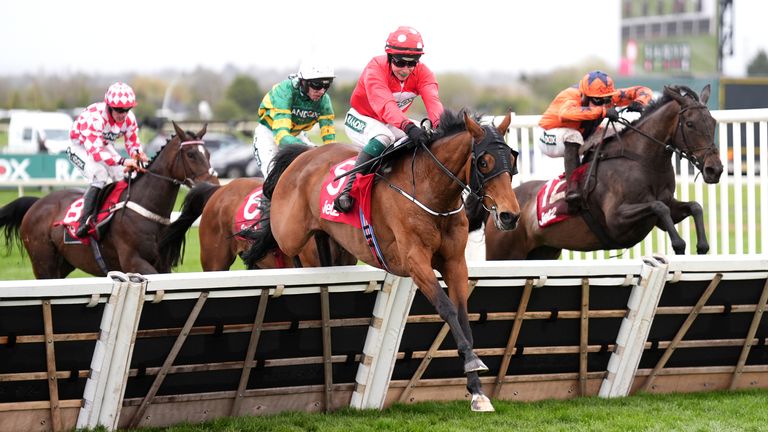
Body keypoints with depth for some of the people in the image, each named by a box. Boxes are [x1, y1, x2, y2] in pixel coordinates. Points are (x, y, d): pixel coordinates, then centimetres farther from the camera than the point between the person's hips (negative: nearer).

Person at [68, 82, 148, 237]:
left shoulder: (129, 119, -18)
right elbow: (94, 152, -48)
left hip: (104, 146, 7)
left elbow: (133, 143, -6)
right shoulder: (94, 118, -39)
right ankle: (84, 222, -32)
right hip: (81, 147, -7)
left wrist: (137, 153, -33)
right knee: (100, 176, -29)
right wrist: (123, 161, -59)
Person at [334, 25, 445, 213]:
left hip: (392, 123, 6)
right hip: (361, 119, -6)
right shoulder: (375, 69, -32)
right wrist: (408, 126, -67)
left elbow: (432, 100, -35)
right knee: (383, 137, -37)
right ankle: (348, 189, -39)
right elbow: (385, 105, -49)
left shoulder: (422, 73, -17)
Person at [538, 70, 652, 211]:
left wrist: (639, 103, -37)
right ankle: (571, 187, -46)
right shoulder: (571, 96, -33)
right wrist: (603, 111, -62)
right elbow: (566, 112, -59)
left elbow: (643, 91, -12)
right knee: (573, 136, -40)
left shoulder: (607, 96, -15)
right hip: (552, 140, -7)